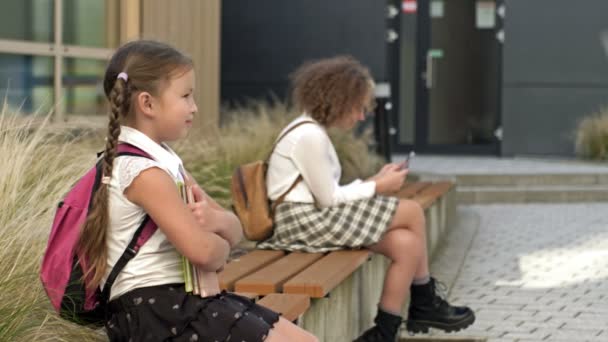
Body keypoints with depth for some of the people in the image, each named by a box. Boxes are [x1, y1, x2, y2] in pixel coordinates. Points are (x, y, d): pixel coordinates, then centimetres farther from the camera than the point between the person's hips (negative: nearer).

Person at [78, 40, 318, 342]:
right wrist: (221, 248, -3)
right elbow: (202, 251, -27)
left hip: (180, 299, 10)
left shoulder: (165, 160, 14)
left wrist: (217, 220, -10)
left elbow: (234, 231, 13)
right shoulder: (144, 171, -17)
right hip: (157, 308, -10)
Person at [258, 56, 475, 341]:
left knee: (406, 244, -6)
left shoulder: (311, 130, 16)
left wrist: (373, 182, 4)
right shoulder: (310, 136, -16)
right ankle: (426, 305, 7)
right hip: (306, 222, -10)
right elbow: (327, 199, -16)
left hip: (314, 219, 10)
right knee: (412, 212, -8)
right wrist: (377, 188, -6)